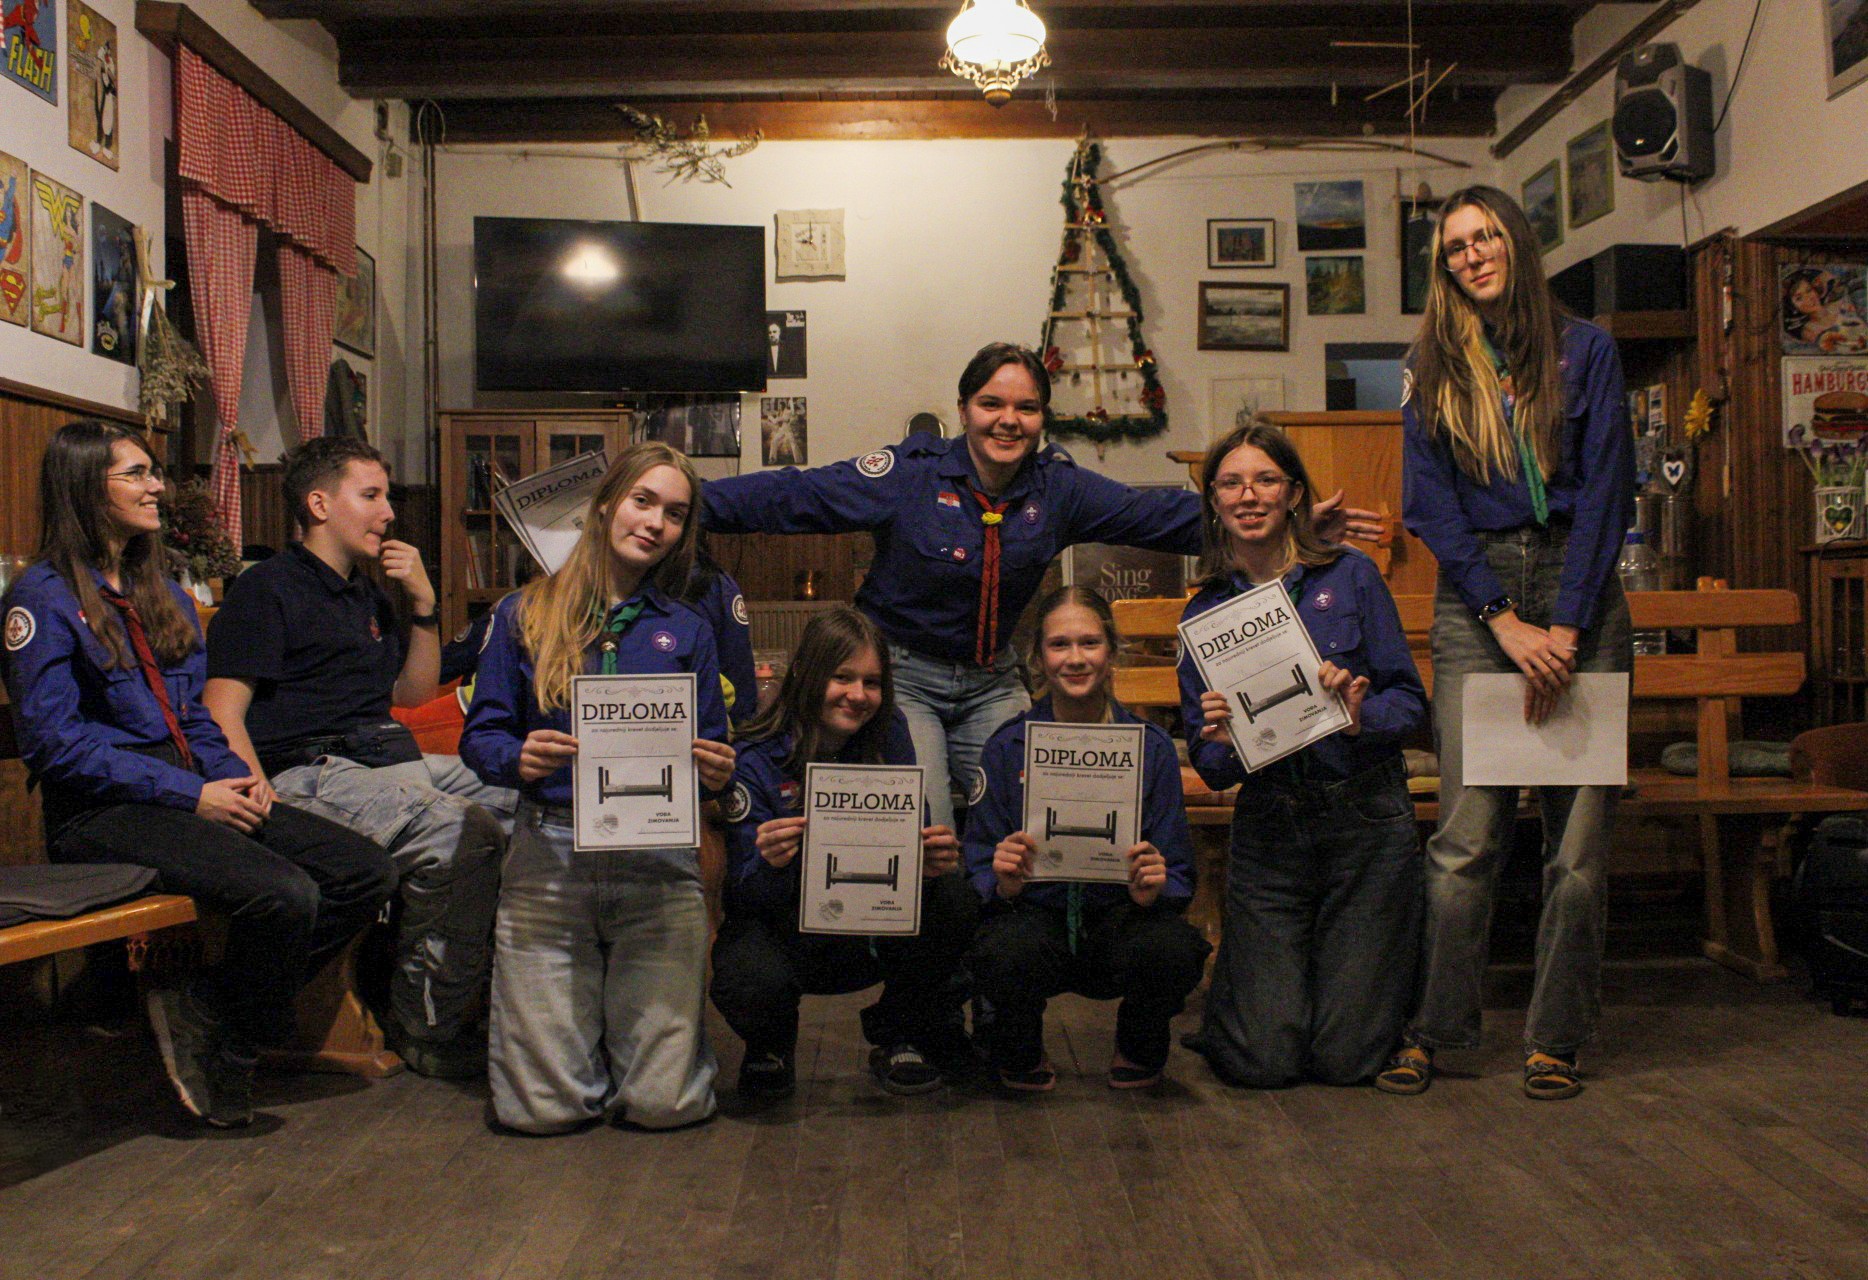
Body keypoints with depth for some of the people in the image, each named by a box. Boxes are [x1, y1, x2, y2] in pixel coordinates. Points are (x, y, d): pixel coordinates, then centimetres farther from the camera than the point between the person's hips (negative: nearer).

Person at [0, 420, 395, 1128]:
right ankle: (217, 1048, -5)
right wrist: (189, 795, -18)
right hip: (101, 812, -8)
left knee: (368, 872, -11)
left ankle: (201, 1008, -1)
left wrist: (234, 774, -1)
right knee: (285, 894, -31)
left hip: (194, 791, 8)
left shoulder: (160, 590, 20)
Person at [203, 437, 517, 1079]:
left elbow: (413, 693, 30)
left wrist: (424, 605, 16)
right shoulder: (267, 587, 1)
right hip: (313, 771, -8)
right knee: (460, 832, -33)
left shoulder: (367, 596, 26)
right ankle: (428, 1032, -20)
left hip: (397, 760, 8)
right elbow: (222, 716, -9)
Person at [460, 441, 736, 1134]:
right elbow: (480, 735, 6)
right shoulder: (524, 615, 9)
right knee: (545, 1108, -4)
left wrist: (716, 773, -10)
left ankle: (628, 1000, 26)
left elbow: (711, 754, 13)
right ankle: (577, 1004, 28)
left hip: (658, 861, 1)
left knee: (666, 1103, -6)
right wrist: (518, 758, -16)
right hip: (548, 855, -1)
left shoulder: (687, 632, 14)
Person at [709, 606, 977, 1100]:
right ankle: (770, 1044, 6)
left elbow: (913, 836, -6)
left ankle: (899, 1037, 2)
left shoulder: (887, 734, -5)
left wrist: (931, 860, -31)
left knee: (952, 898, -26)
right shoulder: (755, 758, -14)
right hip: (783, 927, -3)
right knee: (751, 982, -36)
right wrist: (770, 864, -40)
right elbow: (748, 889, -15)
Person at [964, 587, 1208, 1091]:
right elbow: (978, 868, -2)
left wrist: (1152, 889, -23)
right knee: (1004, 954, -36)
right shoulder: (1007, 746, 0)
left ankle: (1139, 1051, 6)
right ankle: (1021, 1056, 3)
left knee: (1173, 951, -33)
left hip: (1121, 917, 1)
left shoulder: (1151, 746, 1)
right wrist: (1004, 884, -25)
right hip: (1034, 913, -1)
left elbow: (1179, 875, 0)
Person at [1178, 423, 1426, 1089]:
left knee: (1346, 1058, -1)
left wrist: (1359, 718, -22)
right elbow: (1210, 768, 4)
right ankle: (1236, 975, 28)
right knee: (1262, 1060, -4)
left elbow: (1410, 700, -2)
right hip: (1267, 830, 2)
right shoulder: (1204, 612, 5)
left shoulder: (1350, 577, -2)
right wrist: (1220, 742, -18)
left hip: (1366, 819, -1)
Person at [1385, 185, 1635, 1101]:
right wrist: (1508, 624, -8)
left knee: (1580, 831, -1)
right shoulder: (1433, 365, 9)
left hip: (1579, 588, 0)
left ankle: (1554, 1037, 10)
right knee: (1467, 835, -5)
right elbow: (1431, 507, 2)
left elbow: (1606, 492, 0)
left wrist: (1564, 628, -9)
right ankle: (1432, 1030, 5)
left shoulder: (1585, 350, 6)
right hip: (1475, 597, 0)